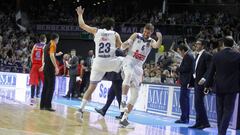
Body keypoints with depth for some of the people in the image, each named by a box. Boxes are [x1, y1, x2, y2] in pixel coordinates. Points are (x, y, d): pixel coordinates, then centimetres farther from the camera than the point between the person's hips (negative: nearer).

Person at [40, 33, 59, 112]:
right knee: (51, 87, -7)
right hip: (51, 68, -9)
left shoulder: (47, 45, 18)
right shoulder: (53, 45, -8)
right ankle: (47, 105, -11)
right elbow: (51, 56, -21)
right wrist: (56, 67, -23)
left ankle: (42, 105, 12)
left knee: (45, 87, 11)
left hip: (46, 67, 9)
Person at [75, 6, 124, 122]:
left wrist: (80, 14, 34)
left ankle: (80, 109, -4)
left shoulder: (96, 31, 11)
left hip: (98, 62, 3)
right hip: (110, 62, -3)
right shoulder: (115, 34, 7)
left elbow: (82, 25, 18)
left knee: (91, 87, 7)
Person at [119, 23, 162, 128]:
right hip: (129, 62, -4)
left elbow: (157, 46, -21)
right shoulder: (136, 36, 0)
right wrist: (126, 44, -23)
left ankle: (124, 118, 7)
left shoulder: (151, 41, 3)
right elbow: (123, 47, 1)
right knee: (129, 74, -40)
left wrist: (160, 38, -43)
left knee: (135, 94, 1)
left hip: (138, 66, 4)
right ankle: (123, 100, -39)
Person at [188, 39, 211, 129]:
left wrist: (204, 78, -27)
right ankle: (199, 123, 15)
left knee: (199, 102, -11)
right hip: (196, 82, 9)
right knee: (197, 103, 10)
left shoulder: (207, 56, -11)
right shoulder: (198, 55, 17)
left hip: (201, 82, -9)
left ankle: (205, 123, -5)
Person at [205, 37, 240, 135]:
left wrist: (207, 85, 11)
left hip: (219, 87, 2)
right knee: (228, 110, 1)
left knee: (220, 110, 12)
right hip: (232, 87, -2)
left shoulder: (216, 56, -1)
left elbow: (211, 72, 2)